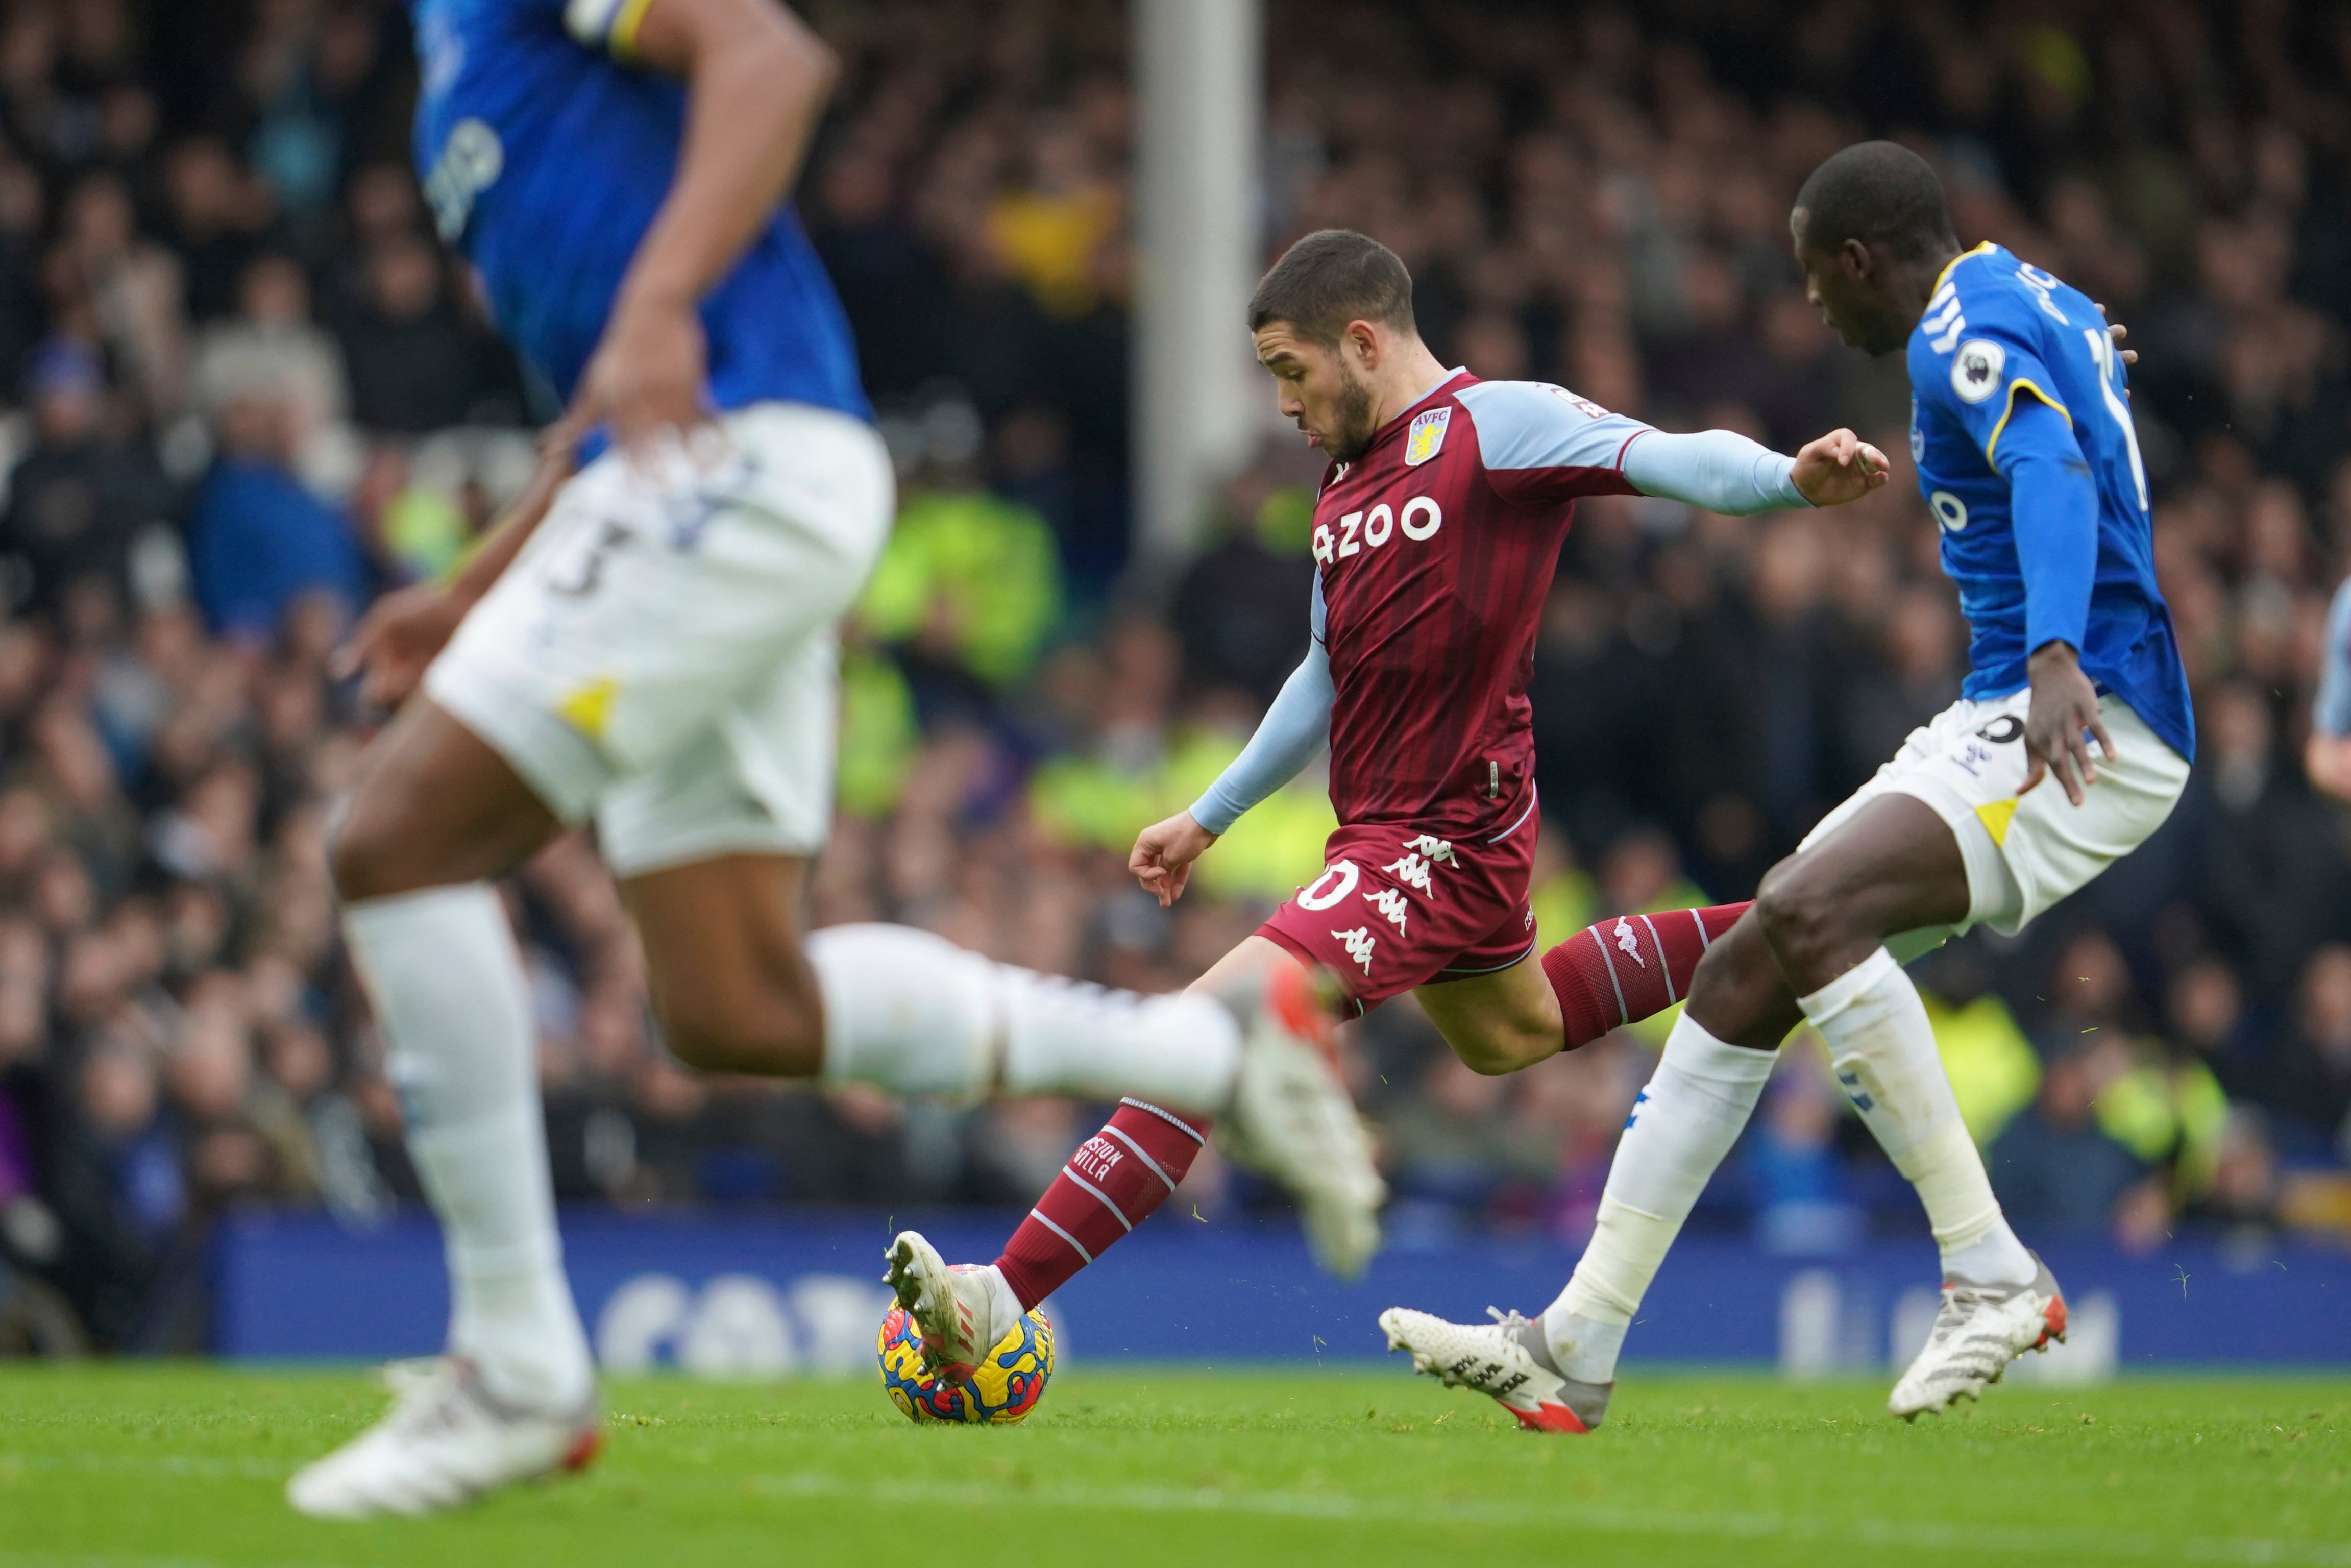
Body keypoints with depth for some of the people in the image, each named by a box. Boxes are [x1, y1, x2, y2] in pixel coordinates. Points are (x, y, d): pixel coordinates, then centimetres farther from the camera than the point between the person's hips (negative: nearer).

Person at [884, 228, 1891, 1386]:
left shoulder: (1495, 424, -12)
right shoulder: (1348, 481, 14)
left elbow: (1671, 461, -24)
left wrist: (1793, 478, -44)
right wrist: (1209, 818, 29)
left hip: (1442, 845, -10)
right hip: (1390, 827, 10)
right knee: (1511, 1031, 34)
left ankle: (1001, 1299, -24)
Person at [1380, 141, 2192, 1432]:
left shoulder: (1968, 336, -11)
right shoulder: (2040, 307, 20)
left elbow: (2054, 474, -29)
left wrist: (2057, 661, -45)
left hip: (2090, 728, -10)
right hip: (2005, 722, 10)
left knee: (1805, 912, -29)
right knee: (1743, 972, 4)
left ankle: (1991, 1274, -25)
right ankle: (1575, 1347, 5)